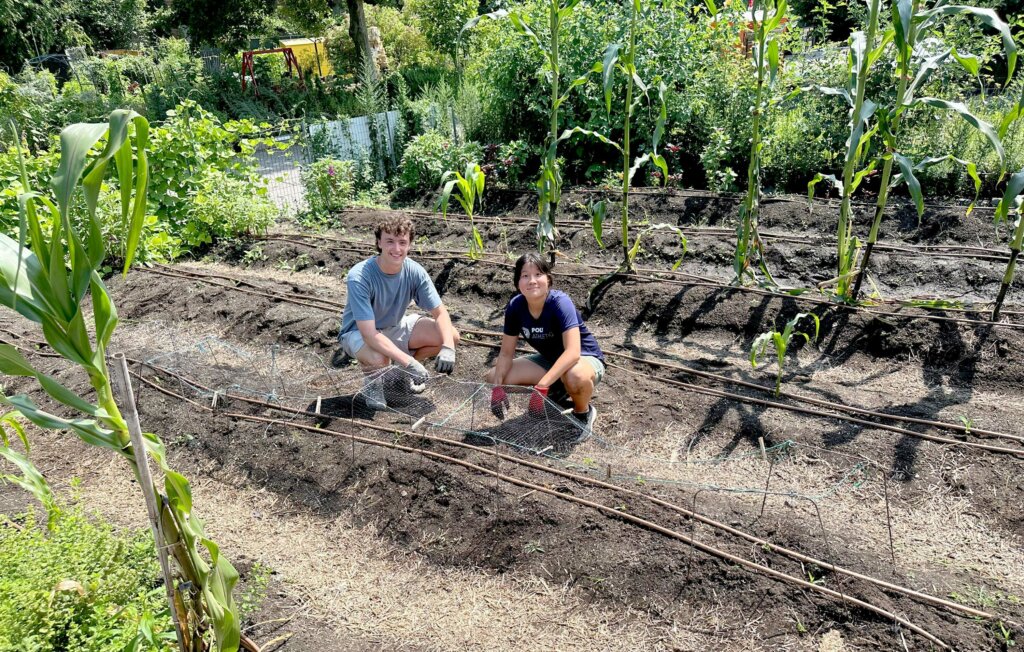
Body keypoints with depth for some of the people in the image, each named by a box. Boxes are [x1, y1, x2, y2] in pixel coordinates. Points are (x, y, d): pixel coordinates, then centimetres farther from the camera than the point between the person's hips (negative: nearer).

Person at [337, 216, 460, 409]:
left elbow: (440, 312, -14)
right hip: (359, 332, -5)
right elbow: (369, 334, -36)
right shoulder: (359, 276, -32)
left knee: (451, 336, -13)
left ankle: (402, 370, 11)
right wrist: (409, 361, -44)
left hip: (395, 327, 5)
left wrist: (448, 348, -33)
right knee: (379, 359, -40)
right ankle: (373, 381, -1)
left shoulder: (414, 271, -19)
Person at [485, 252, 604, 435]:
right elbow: (506, 353, -5)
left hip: (585, 358, -6)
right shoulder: (515, 306, -14)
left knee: (575, 377, -44)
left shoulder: (560, 303, -30)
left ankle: (583, 413, -6)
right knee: (492, 377, -7)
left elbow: (573, 352, -41)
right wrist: (497, 386, -21)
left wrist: (541, 386, -47)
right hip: (549, 359, 6)